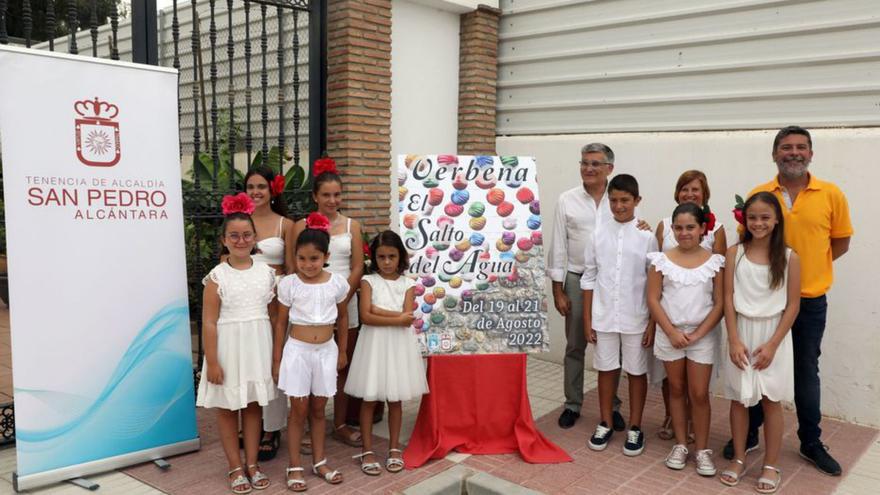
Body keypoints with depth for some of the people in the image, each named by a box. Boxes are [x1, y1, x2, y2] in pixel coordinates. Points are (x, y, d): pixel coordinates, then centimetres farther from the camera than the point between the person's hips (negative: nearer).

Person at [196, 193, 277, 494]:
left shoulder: (266, 272, 1)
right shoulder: (217, 277, -9)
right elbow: (209, 323, -10)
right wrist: (212, 361, -13)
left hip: (258, 346, 3)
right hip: (227, 347, -2)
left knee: (253, 405, 12)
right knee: (227, 407, 8)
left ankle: (252, 464, 25)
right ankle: (236, 468, 22)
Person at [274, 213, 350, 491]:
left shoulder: (337, 283, -4)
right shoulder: (288, 284, -8)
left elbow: (342, 317, 9)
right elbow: (281, 323, -1)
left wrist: (342, 351, 12)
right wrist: (277, 360, 0)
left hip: (326, 351, 2)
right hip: (297, 350, -2)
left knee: (318, 408, 12)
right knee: (299, 409, 3)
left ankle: (319, 462, 25)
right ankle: (295, 467, 16)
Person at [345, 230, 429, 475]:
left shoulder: (407, 284, 3)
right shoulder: (368, 281, -1)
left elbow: (406, 317, -11)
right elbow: (365, 317, -14)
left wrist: (377, 310, -13)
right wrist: (397, 319, -18)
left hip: (398, 345, 1)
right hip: (374, 343, -1)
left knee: (395, 399, 11)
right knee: (369, 399, 5)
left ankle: (394, 448, 24)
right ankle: (367, 450, 17)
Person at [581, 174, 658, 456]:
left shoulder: (646, 237, -7)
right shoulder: (599, 235, -1)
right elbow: (589, 278, 3)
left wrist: (653, 323, -5)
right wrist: (587, 319, 2)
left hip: (636, 318, -2)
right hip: (604, 316, 2)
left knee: (636, 372, 10)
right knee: (606, 369, 13)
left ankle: (635, 428, 25)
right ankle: (605, 424, 28)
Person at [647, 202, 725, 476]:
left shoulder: (714, 262, -5)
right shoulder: (662, 260, -4)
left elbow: (719, 304, -5)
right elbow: (653, 300, -4)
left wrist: (698, 334, -12)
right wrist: (672, 332, -12)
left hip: (703, 336, -1)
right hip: (670, 334, 1)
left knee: (699, 394, 3)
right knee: (676, 390, 12)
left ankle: (702, 449, 18)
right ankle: (680, 445, 25)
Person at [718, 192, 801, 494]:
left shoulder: (789, 258, -4)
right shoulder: (735, 253, -2)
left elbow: (793, 305, -4)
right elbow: (728, 299, -3)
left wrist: (772, 344, -10)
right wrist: (734, 340, -10)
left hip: (773, 335, -1)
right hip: (741, 334, 1)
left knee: (771, 400, 5)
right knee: (739, 399, 8)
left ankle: (771, 466, 18)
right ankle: (739, 460, 23)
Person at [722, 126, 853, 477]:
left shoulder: (831, 195, -3)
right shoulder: (758, 195, -3)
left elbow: (841, 242, 5)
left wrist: (809, 265, -4)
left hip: (810, 300, 0)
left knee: (806, 372, 12)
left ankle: (811, 442, 28)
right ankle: (748, 434, 26)